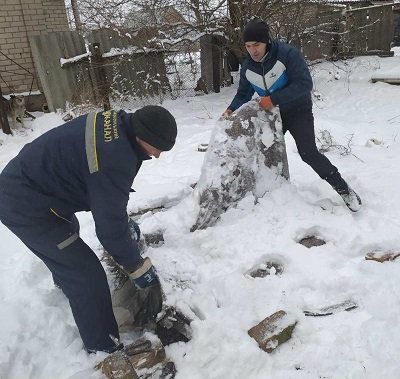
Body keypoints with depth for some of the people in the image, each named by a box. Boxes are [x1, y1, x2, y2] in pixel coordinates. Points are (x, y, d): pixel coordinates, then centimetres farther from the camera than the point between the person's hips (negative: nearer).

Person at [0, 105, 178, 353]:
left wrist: (126, 224, 15)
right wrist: (144, 274, -18)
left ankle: (65, 281, 67)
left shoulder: (115, 122, -6)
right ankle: (104, 350, 9)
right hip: (26, 208, -10)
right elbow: (110, 227, -29)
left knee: (68, 231, 36)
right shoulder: (114, 159, -35)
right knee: (87, 275, -8)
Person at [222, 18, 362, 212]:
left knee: (308, 153, -19)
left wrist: (273, 99, -36)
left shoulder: (288, 53, -26)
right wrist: (232, 109, -15)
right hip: (273, 113, 6)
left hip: (298, 110, -6)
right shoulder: (247, 67, -7)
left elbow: (305, 84, -31)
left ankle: (344, 190, -2)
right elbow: (243, 93, 5)